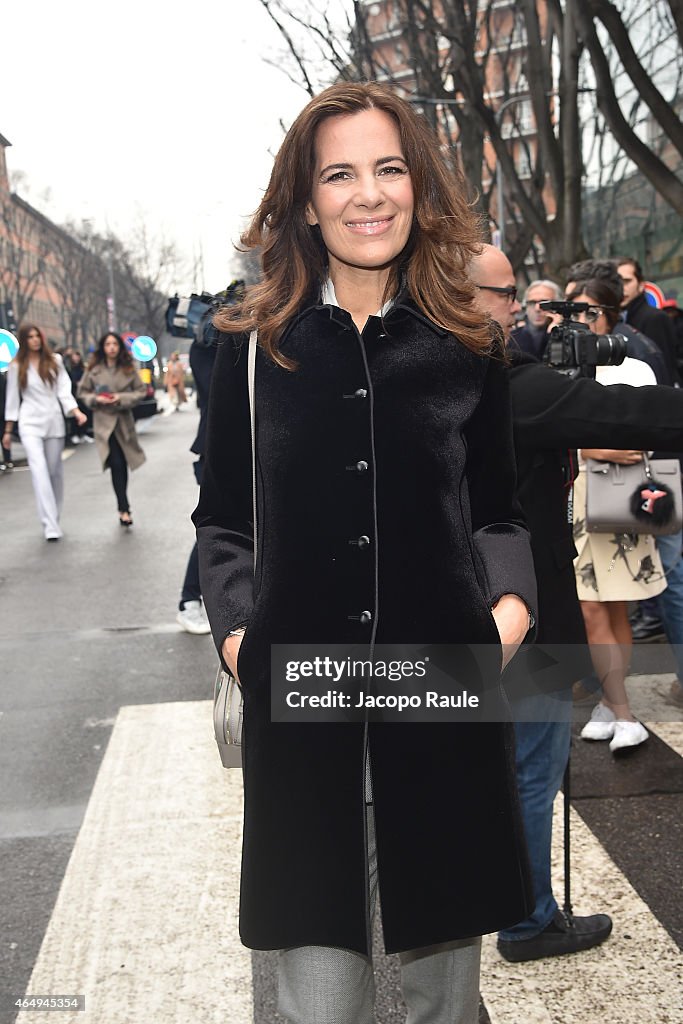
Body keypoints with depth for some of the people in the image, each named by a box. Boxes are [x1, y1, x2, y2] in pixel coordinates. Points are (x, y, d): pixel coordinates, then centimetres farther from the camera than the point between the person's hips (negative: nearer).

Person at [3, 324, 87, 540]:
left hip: (54, 421, 2)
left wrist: (75, 411, -13)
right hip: (30, 424, -2)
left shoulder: (54, 360, 7)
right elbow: (12, 398, 7)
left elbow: (64, 389, 3)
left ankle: (54, 519, 23)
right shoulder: (16, 366, 3)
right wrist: (8, 430, 8)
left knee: (54, 470, 7)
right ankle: (50, 526, -20)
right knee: (39, 470, -15)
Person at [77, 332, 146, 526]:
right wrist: (96, 399, -11)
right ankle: (124, 509, -9)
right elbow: (82, 392, 8)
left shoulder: (128, 369, 2)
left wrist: (122, 398, -11)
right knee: (116, 464, -12)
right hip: (104, 421, -2)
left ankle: (122, 507, 25)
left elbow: (141, 391, 4)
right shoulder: (94, 369, 0)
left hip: (124, 420, 2)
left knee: (123, 464, 9)